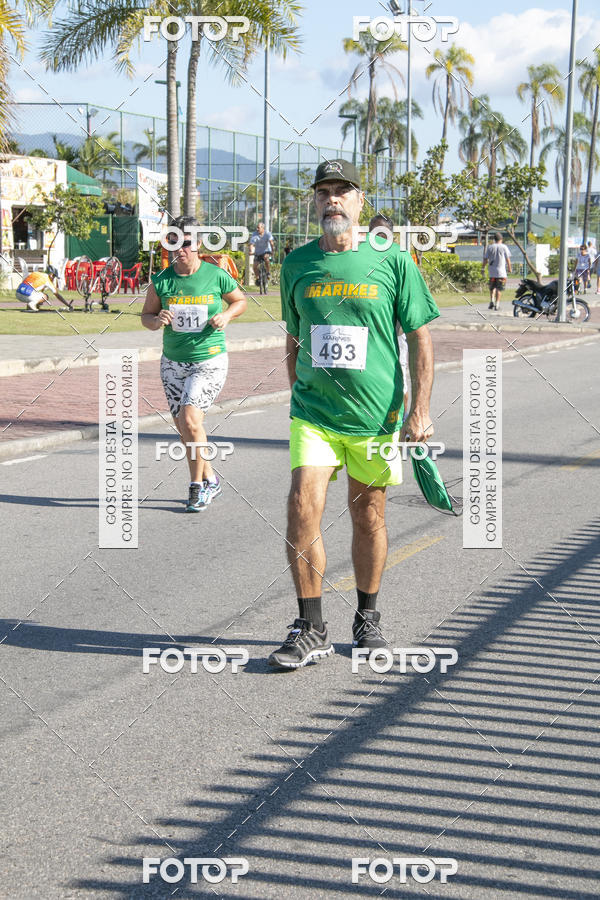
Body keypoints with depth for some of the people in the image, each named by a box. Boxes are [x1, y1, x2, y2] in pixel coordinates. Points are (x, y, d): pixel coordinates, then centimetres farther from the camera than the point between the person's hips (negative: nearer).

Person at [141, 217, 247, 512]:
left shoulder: (217, 276, -7)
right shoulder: (161, 280, -2)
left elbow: (240, 300, 10)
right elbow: (146, 314, 8)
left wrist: (227, 315, -10)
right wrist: (157, 321, -14)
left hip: (210, 361, -4)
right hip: (173, 363, 4)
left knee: (190, 418, -19)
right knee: (184, 427, 8)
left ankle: (197, 485, -4)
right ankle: (210, 480, 28)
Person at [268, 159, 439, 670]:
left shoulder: (393, 262, -3)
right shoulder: (297, 264, 6)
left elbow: (420, 338, 0)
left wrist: (420, 412, -7)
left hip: (376, 416, -1)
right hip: (313, 414, 2)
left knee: (368, 518, 8)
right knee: (303, 509, -11)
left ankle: (368, 618, 28)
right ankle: (311, 631, -2)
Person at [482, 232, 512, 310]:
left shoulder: (490, 247, 3)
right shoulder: (504, 247, -1)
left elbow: (485, 259, 4)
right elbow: (508, 259, 0)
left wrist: (483, 268, 14)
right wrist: (510, 268, 10)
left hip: (492, 272, 2)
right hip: (501, 271, -2)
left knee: (492, 287, 15)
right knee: (499, 288, 2)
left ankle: (492, 300, -2)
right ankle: (497, 304, 0)